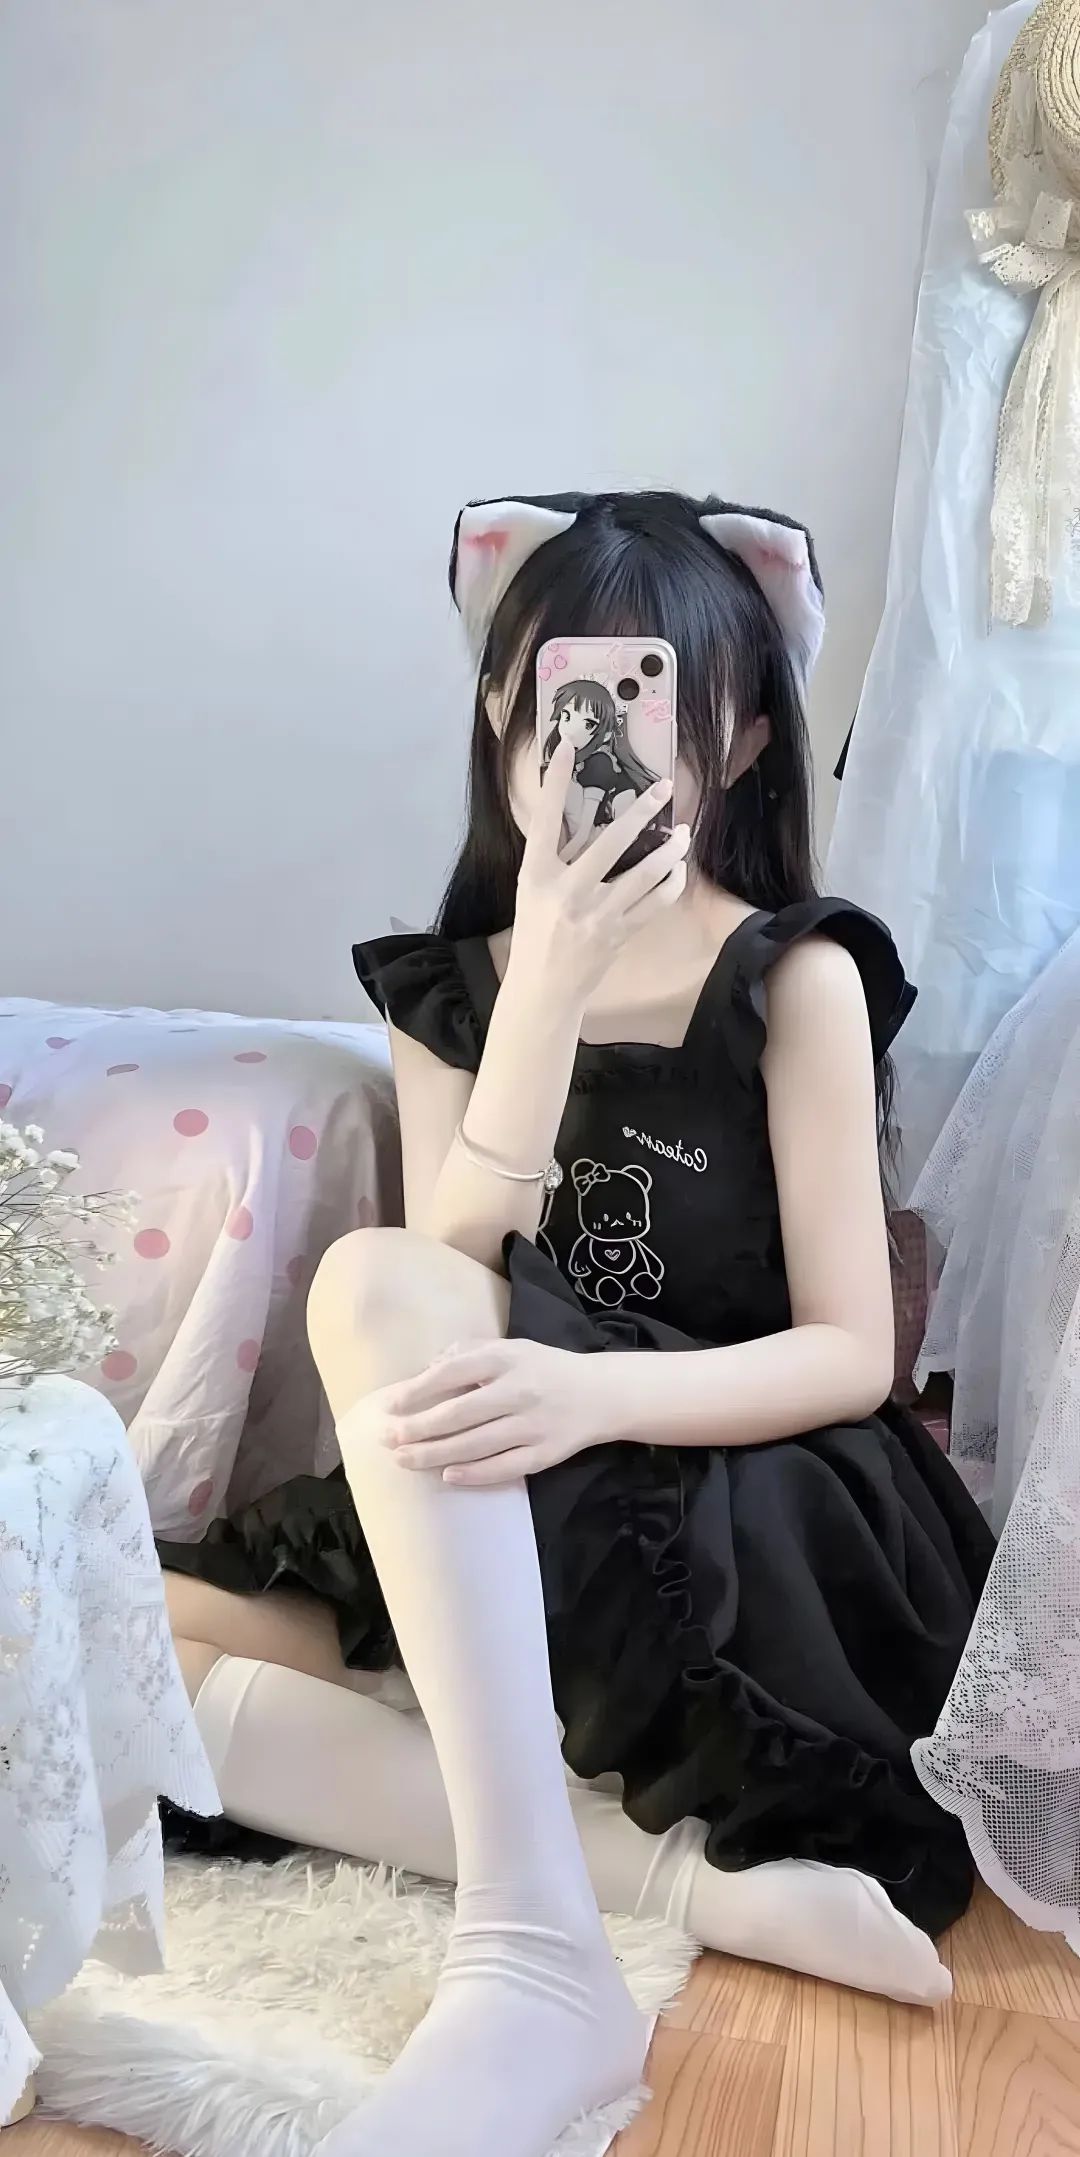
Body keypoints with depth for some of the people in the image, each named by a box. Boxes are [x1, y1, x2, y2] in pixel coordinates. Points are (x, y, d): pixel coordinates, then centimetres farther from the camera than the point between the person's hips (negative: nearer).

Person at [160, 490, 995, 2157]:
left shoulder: (797, 979, -5)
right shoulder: (447, 990, 6)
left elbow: (853, 1352, -10)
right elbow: (458, 1294, -9)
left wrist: (594, 1390, -30)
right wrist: (545, 993, -21)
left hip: (755, 1538, -5)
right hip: (485, 1549, 6)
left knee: (370, 1280, -29)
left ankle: (529, 1960, -36)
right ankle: (695, 1878, -23)